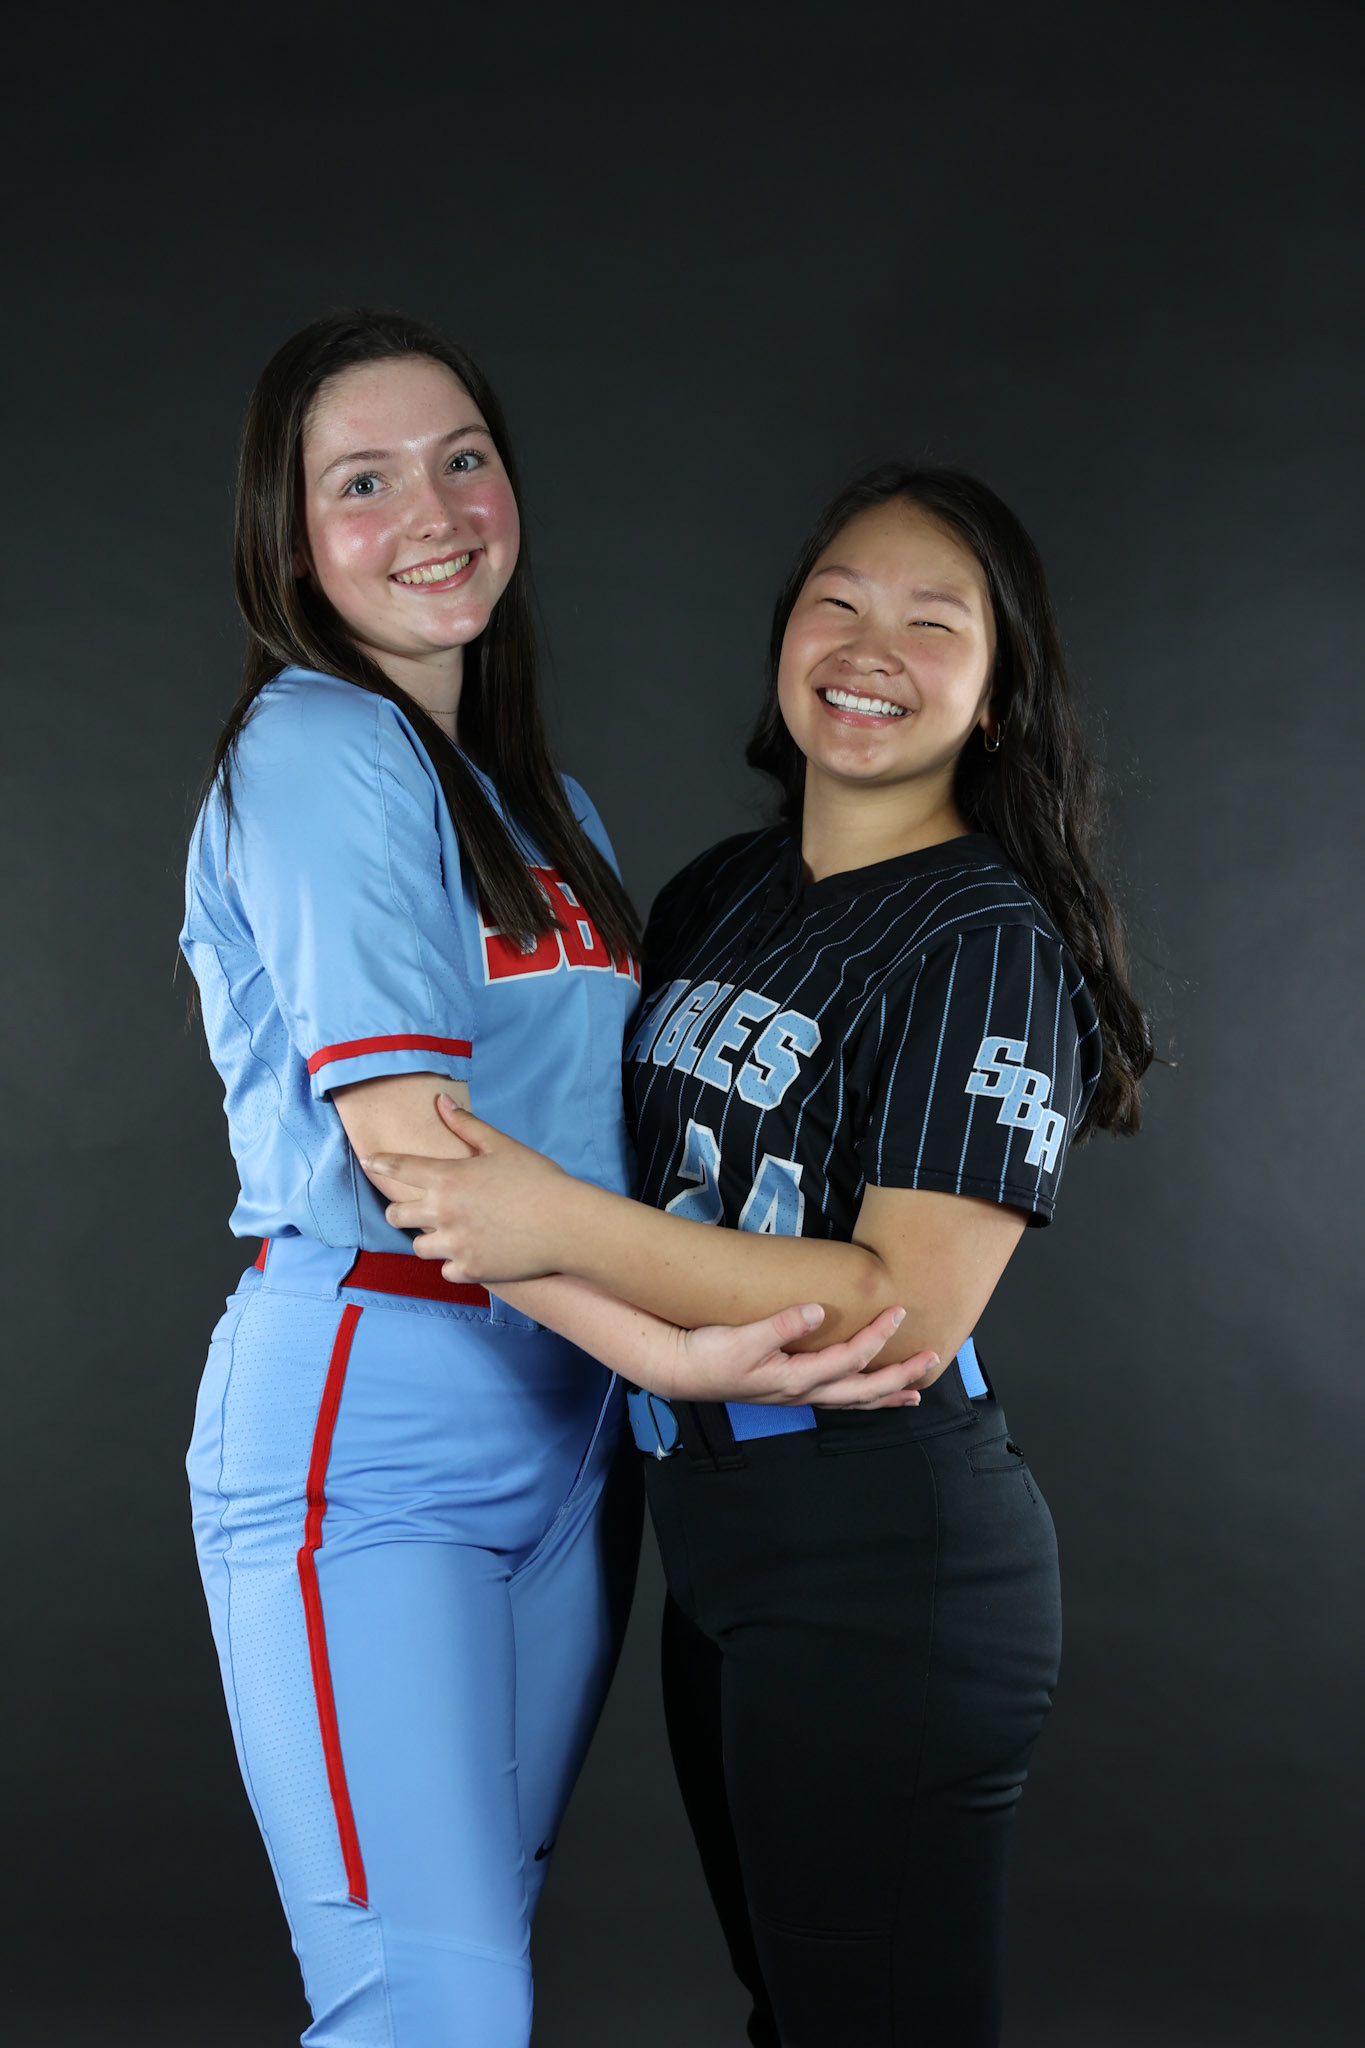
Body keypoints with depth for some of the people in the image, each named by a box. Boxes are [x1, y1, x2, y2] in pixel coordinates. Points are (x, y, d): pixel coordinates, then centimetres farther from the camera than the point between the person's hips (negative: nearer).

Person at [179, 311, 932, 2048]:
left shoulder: (537, 794, 17)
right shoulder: (316, 752, -9)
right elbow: (403, 1130, -19)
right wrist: (668, 1350, -28)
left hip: (562, 1432, 8)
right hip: (364, 1439, -8)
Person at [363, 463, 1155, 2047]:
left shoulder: (990, 942, -13)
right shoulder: (717, 894, 10)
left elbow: (908, 1311, -21)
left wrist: (562, 1229, -24)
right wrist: (358, 1215, 13)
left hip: (887, 1573, -8)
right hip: (715, 1545, 8)